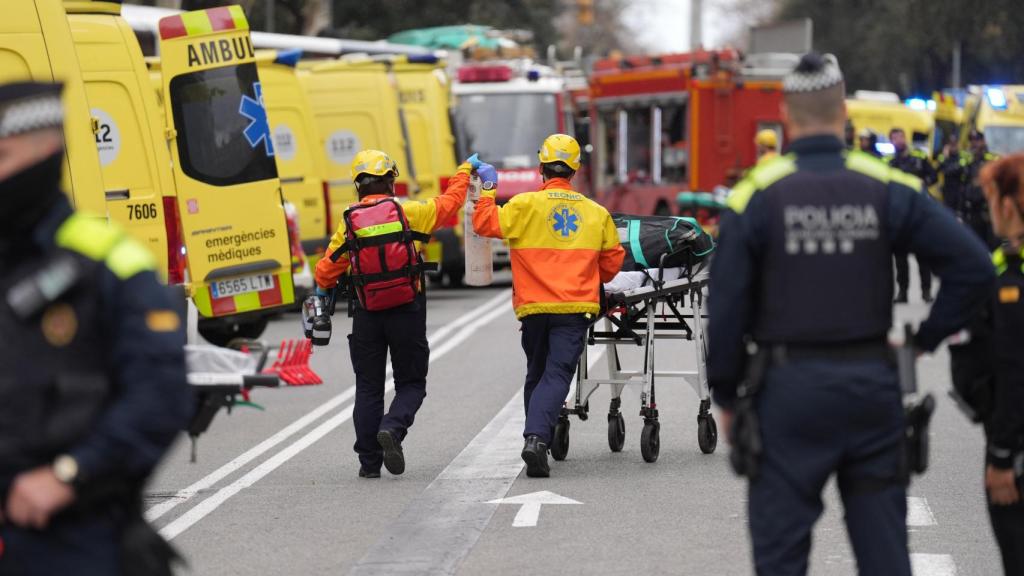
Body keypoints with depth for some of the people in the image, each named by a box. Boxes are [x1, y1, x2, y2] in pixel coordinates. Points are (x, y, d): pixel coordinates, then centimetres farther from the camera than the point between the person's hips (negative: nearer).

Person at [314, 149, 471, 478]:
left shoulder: (349, 222, 0)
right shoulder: (409, 213, -4)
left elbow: (327, 270, 4)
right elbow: (449, 203, 9)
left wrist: (323, 289, 27)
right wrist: (465, 170, 26)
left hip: (366, 312, 2)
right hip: (407, 311, -1)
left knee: (368, 388, 10)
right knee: (411, 384, 10)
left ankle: (369, 461, 7)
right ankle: (392, 427, -19)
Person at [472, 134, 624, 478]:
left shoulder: (525, 205, -3)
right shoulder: (596, 213, 6)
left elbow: (485, 224, -4)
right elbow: (613, 260, 13)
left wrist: (488, 190, 9)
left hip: (534, 307, 0)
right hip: (576, 308, 0)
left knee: (536, 375, 18)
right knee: (557, 375, -7)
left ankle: (536, 437, 20)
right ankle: (537, 437, -26)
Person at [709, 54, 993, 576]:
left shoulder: (756, 197, -7)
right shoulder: (887, 190, -2)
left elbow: (727, 310, -7)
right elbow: (974, 268, -7)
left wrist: (726, 398, 4)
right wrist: (926, 339, 5)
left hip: (789, 388, -2)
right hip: (872, 385, 2)